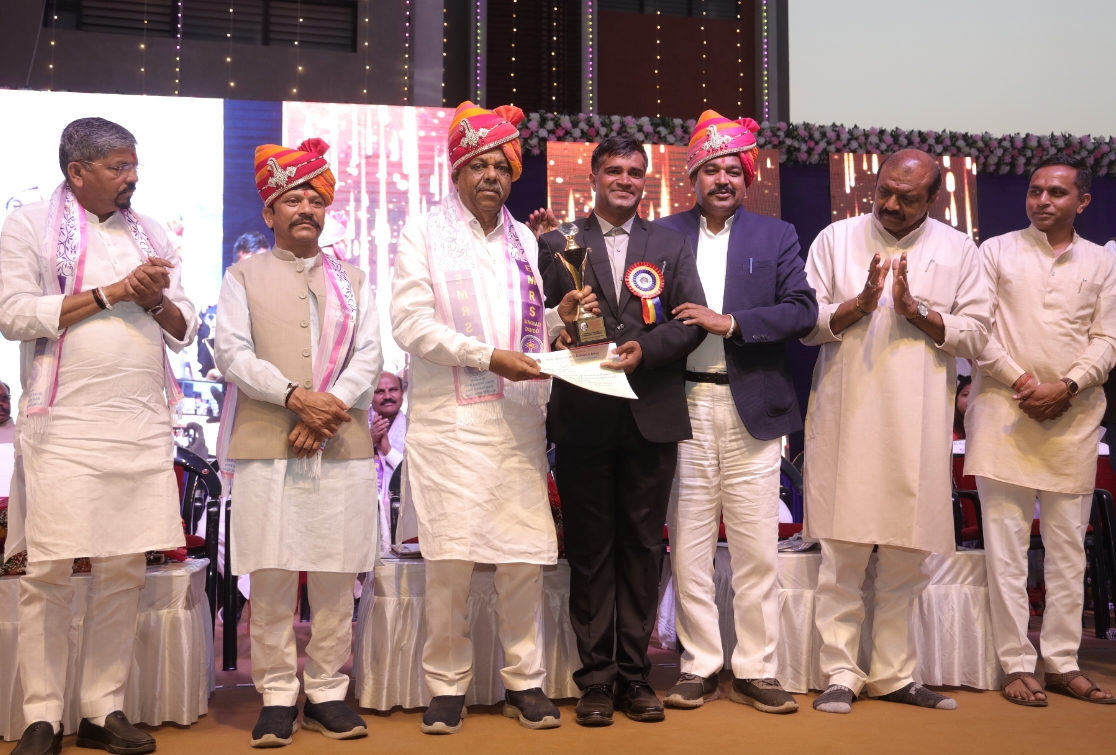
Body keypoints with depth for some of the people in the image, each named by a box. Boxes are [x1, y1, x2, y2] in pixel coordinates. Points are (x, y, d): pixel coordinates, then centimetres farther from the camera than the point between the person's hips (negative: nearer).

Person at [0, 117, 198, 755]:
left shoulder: (151, 233, 17)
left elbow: (185, 331, 16)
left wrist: (157, 300, -5)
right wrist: (112, 292, -9)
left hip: (144, 429, 4)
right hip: (64, 427, -4)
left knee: (125, 571, 5)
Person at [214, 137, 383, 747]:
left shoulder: (351, 279, 18)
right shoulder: (244, 275, 11)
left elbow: (368, 356, 7)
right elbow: (232, 352, -1)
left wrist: (329, 409, -10)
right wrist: (297, 397, -14)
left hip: (342, 446, 2)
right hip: (266, 446, -2)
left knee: (336, 578, 2)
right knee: (271, 577, -2)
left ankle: (327, 694, 12)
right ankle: (278, 697, 8)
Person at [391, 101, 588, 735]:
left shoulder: (524, 240, 18)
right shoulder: (424, 234, 4)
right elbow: (411, 325, -8)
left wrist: (560, 317, 2)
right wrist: (490, 357, -14)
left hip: (518, 420, 4)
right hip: (450, 420, -4)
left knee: (527, 554, 2)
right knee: (451, 558, -5)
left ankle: (525, 681, 15)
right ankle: (447, 685, 10)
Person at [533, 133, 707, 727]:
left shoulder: (671, 244, 12)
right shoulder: (557, 243, 9)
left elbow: (693, 320, 3)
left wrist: (645, 349, -13)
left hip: (651, 416, 1)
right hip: (582, 417, -1)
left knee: (642, 546, 6)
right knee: (589, 549, 4)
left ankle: (634, 673, 16)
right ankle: (595, 677, 13)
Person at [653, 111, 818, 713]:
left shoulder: (776, 236, 11)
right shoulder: (664, 234, 10)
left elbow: (802, 310, -1)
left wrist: (728, 322, -11)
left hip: (752, 408, 0)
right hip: (685, 406, 0)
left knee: (756, 548, 3)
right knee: (688, 545, 4)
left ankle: (756, 671, 13)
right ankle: (698, 666, 16)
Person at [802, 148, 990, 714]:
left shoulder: (958, 251, 9)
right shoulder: (836, 240, 7)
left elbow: (975, 334, 3)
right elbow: (807, 323, 3)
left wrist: (916, 310, -10)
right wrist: (859, 304, -13)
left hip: (918, 427, 1)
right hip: (847, 421, -1)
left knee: (905, 558, 6)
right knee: (842, 555, -1)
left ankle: (893, 675, 17)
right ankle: (841, 674, 9)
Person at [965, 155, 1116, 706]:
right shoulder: (996, 252, 6)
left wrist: (1066, 387, -11)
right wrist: (1019, 381, -11)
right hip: (1004, 410, -2)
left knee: (1069, 545, 6)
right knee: (1007, 544, -2)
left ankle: (1062, 662, 14)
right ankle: (1017, 664, 4)